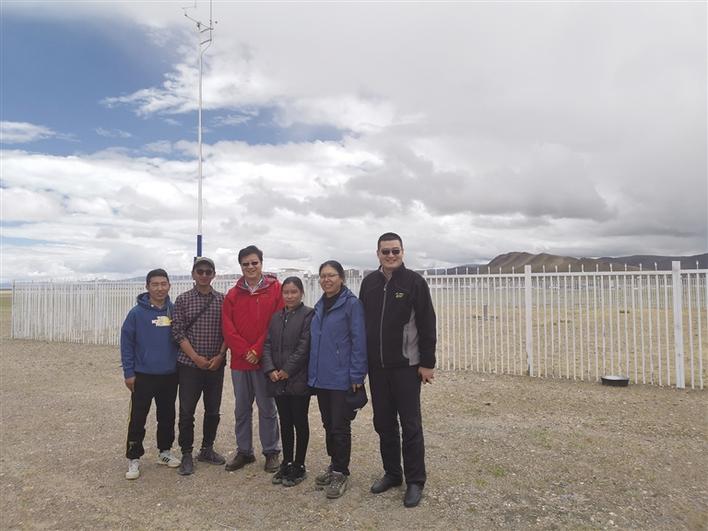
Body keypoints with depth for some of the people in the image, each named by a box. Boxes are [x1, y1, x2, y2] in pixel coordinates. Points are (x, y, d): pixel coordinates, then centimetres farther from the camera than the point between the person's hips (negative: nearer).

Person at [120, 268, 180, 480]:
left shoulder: (174, 311, 1)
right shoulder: (137, 313, -8)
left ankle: (165, 451, 30)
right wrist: (128, 372, -8)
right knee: (138, 419, 3)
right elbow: (126, 343, -6)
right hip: (143, 375, -3)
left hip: (170, 375, 3)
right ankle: (133, 458, 16)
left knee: (167, 416, 14)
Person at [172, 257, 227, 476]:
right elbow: (178, 332, -6)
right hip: (189, 364, -2)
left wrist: (220, 355, -8)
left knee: (213, 410, 11)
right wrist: (196, 357, -13)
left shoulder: (222, 300, 4)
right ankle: (187, 455, 18)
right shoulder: (183, 300, -1)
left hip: (216, 365, 2)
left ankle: (207, 449, 28)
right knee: (187, 411, 3)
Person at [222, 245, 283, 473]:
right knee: (242, 409, 14)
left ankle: (271, 452, 20)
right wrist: (244, 352, -10)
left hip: (265, 360, -3)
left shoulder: (275, 289, -3)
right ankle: (244, 451, 28)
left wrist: (257, 351, -12)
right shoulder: (233, 295, 7)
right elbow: (227, 328, 1)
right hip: (239, 361, 4)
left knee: (267, 408, 6)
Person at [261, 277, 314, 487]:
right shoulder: (276, 316, 12)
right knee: (285, 422, 14)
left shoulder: (308, 315, -7)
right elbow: (268, 344, 7)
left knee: (300, 422, 6)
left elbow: (304, 346, -13)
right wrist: (270, 370, -6)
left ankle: (299, 466, 19)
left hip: (299, 380, -5)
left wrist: (287, 370, -14)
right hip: (278, 381, 5)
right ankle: (287, 463, 27)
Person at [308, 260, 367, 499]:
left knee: (340, 426, 3)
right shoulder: (319, 306, 10)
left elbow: (359, 341, -13)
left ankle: (341, 472, 18)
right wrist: (312, 372, 12)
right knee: (328, 424, 17)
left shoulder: (351, 304, -11)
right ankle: (334, 465, 32)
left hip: (342, 378, -7)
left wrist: (356, 375, -15)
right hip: (321, 377, 7)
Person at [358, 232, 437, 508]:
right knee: (383, 422, 13)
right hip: (377, 366, 5)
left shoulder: (415, 282, -7)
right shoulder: (369, 282, 6)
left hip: (407, 366, -4)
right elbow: (362, 321, 11)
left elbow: (427, 325, -8)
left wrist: (427, 363, -10)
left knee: (410, 424, 3)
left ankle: (415, 481, 16)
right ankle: (392, 473, 29)